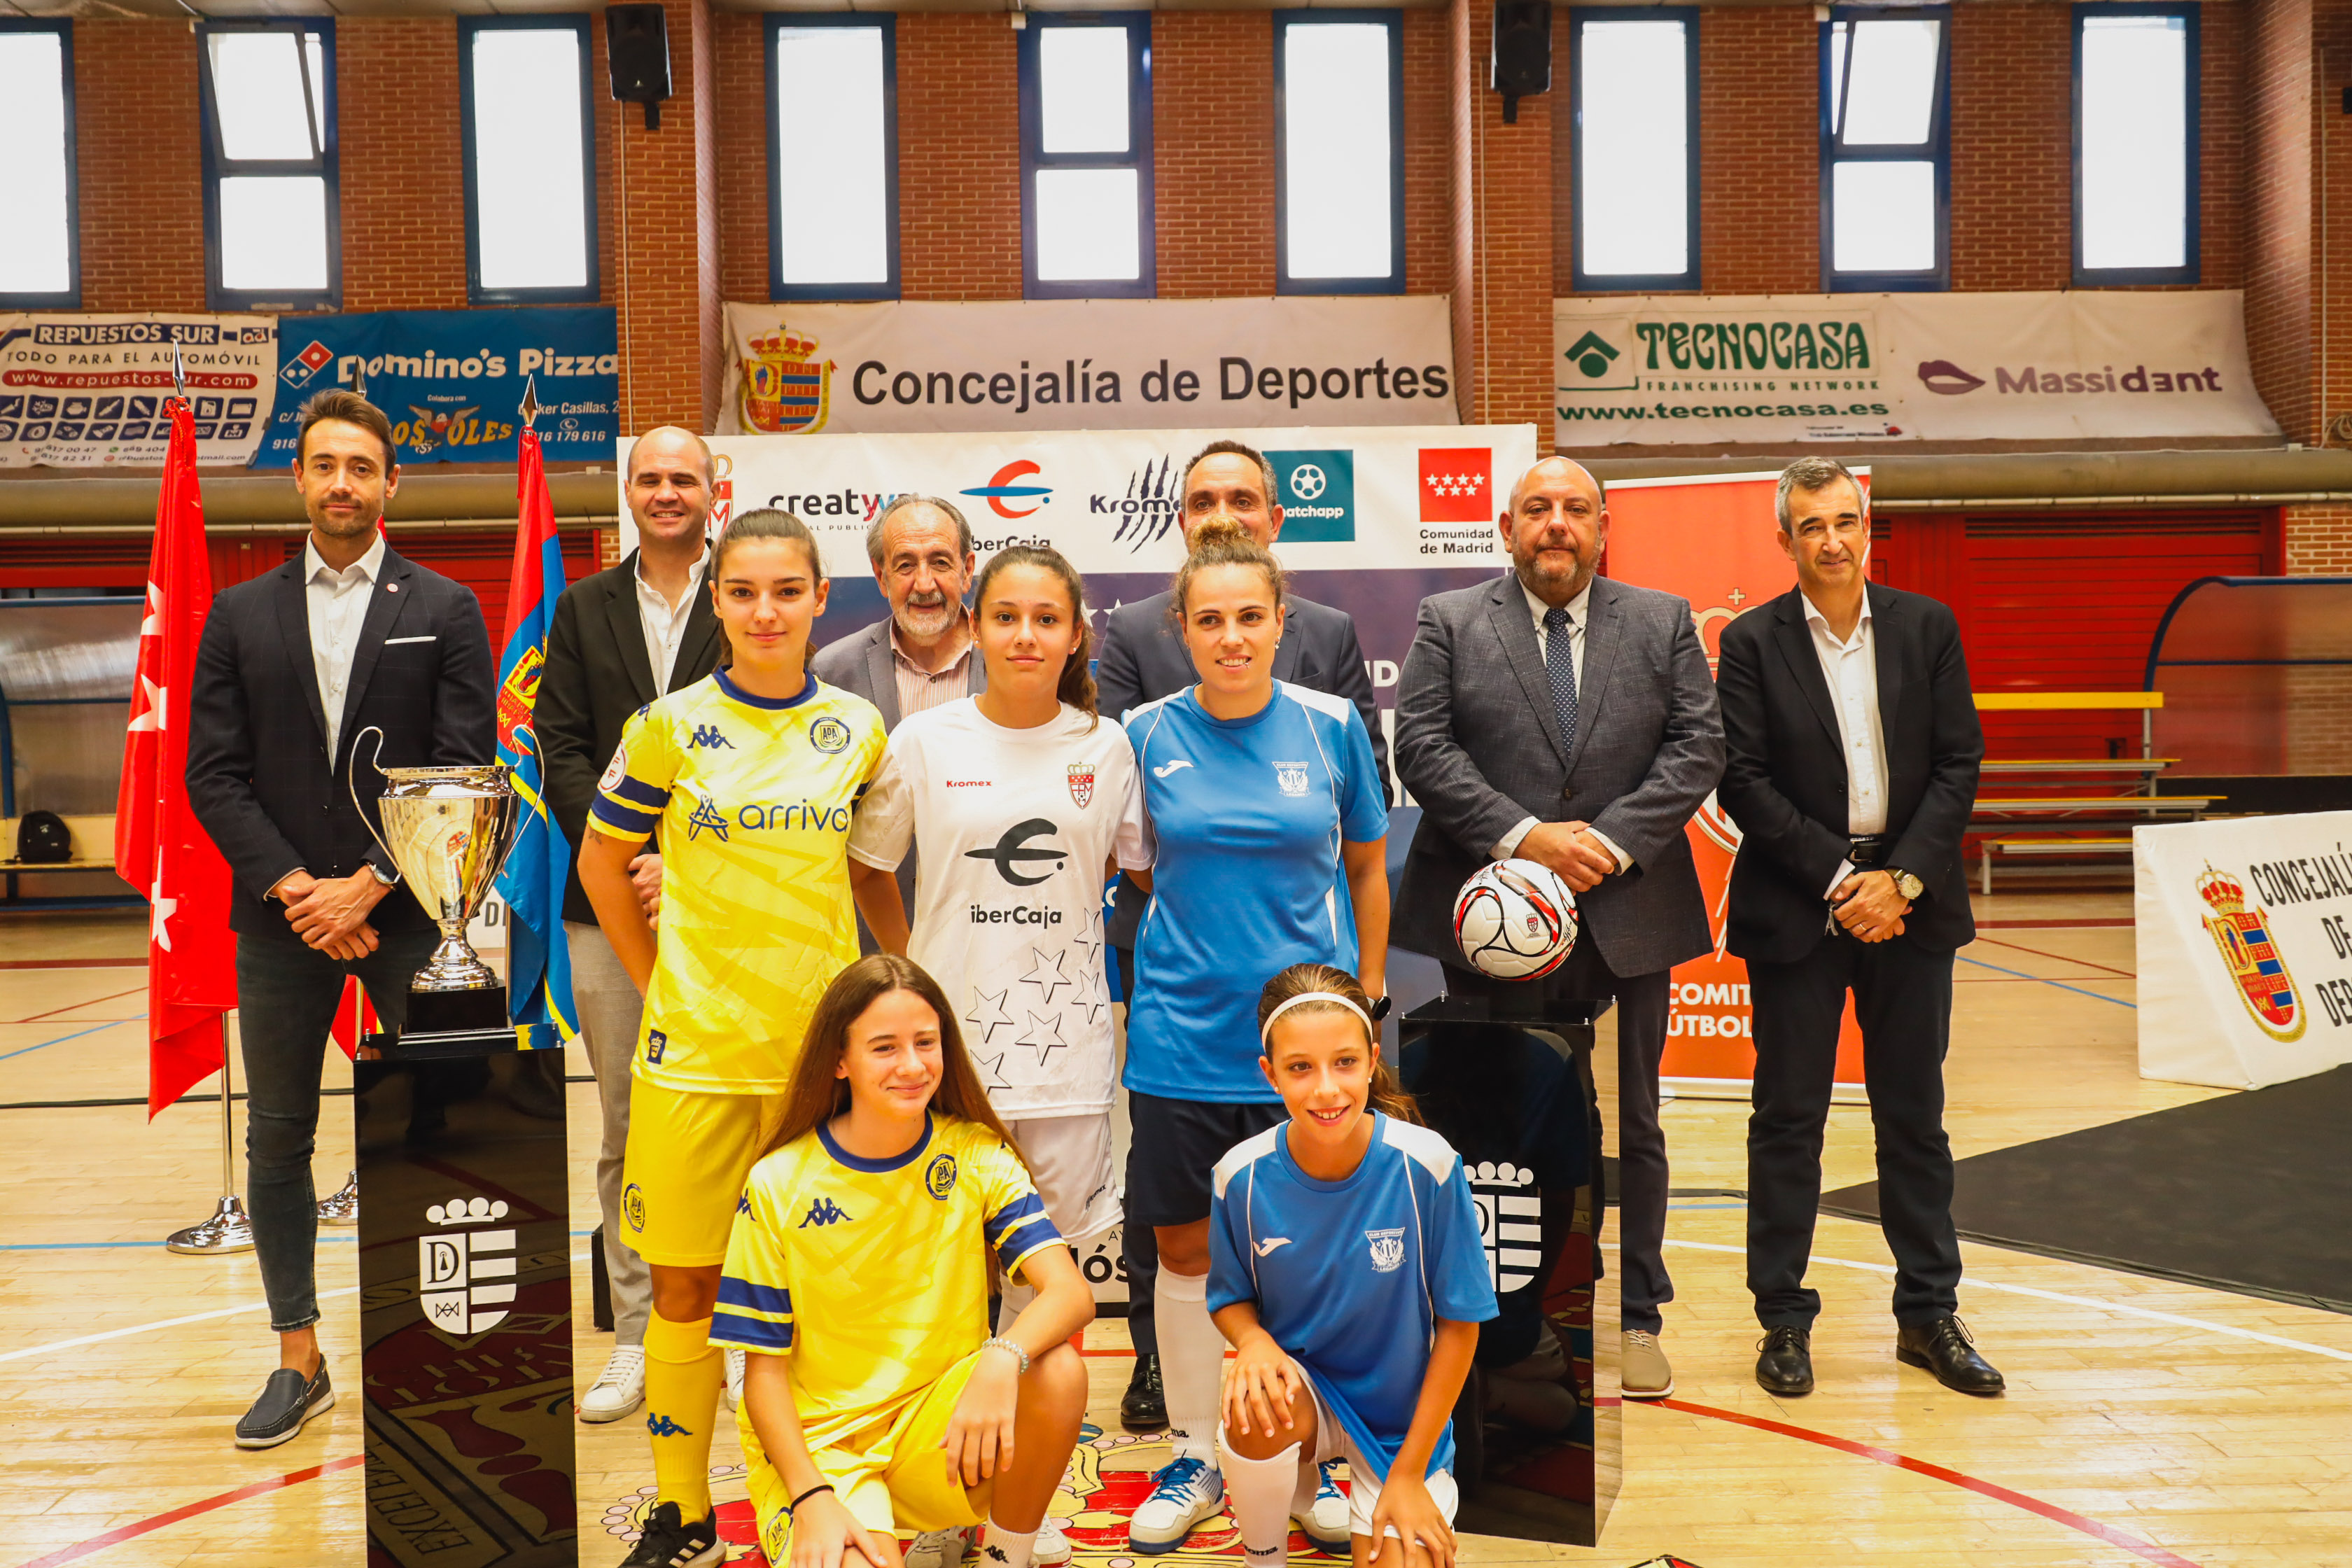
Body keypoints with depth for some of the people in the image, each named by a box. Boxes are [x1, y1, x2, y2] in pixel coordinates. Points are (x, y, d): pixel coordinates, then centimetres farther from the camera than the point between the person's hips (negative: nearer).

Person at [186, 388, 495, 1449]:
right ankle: (298, 1362, 23)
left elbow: (465, 767, -5)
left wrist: (370, 883, -12)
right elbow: (212, 774, 3)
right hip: (282, 916, 3)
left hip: (409, 913, -2)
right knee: (278, 1143, 9)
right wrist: (296, 888, -10)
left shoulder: (445, 609, 3)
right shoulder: (239, 617, 9)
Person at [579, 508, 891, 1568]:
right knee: (686, 1288, 6)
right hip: (694, 1046, -1)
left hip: (821, 1047, 1)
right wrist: (661, 985, 4)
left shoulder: (859, 728, 4)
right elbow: (600, 862, 8)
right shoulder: (671, 726, -2)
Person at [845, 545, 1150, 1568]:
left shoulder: (1106, 746, 3)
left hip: (1067, 1044, 1)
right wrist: (917, 974, 5)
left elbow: (1145, 867, 14)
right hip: (952, 1039, -1)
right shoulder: (924, 742, 0)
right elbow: (868, 870, 11)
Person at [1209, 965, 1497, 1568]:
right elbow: (1231, 1298, 1)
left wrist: (1411, 1472, -10)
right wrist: (1254, 1341, -24)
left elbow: (1459, 1322, -12)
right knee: (1256, 1410, -32)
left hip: (1405, 1418, 0)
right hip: (1302, 1388, 1)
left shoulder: (1427, 1165, -23)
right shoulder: (1243, 1175, -17)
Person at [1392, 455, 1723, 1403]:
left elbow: (1697, 749, 0)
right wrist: (1520, 837, -16)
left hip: (1627, 918, 1)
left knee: (1629, 1128, 11)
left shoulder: (1664, 624, 9)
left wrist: (1611, 840, -13)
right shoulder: (1448, 623, 4)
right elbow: (1423, 750, -6)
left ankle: (1635, 1318, 25)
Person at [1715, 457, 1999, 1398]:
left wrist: (1901, 877, -10)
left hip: (1908, 902, 3)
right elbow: (1743, 784, -7)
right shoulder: (1751, 642, -2)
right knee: (1788, 1118, 3)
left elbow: (1959, 763, 2)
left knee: (1914, 1114, 10)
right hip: (1794, 912, -2)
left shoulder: (1927, 627, 6)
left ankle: (1928, 1314, 22)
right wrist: (1841, 881, -12)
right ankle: (1784, 1320, 14)